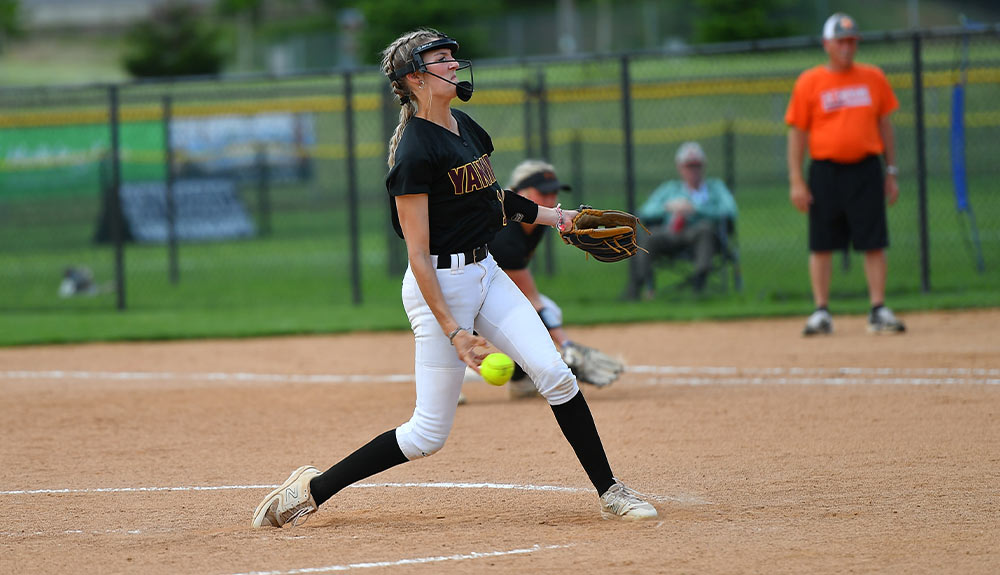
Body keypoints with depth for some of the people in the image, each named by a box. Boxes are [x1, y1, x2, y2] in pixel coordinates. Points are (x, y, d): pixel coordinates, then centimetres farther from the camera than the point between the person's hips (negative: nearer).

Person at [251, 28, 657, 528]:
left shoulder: (466, 128, 8)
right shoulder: (415, 152, -19)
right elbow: (418, 254, -20)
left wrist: (550, 216, 15)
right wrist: (454, 332, -23)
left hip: (485, 272, 8)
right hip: (441, 285, -8)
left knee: (555, 374, -7)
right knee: (429, 434, -4)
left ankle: (610, 493, 0)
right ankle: (313, 487, 9)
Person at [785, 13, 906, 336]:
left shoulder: (873, 79, 8)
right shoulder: (809, 83, 1)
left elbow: (884, 125, 14)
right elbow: (797, 133, 1)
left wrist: (891, 172, 10)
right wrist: (796, 181, -6)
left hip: (865, 170, 1)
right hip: (825, 172, -1)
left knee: (874, 243, -2)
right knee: (821, 245, 2)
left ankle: (878, 310, 2)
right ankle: (821, 312, 9)